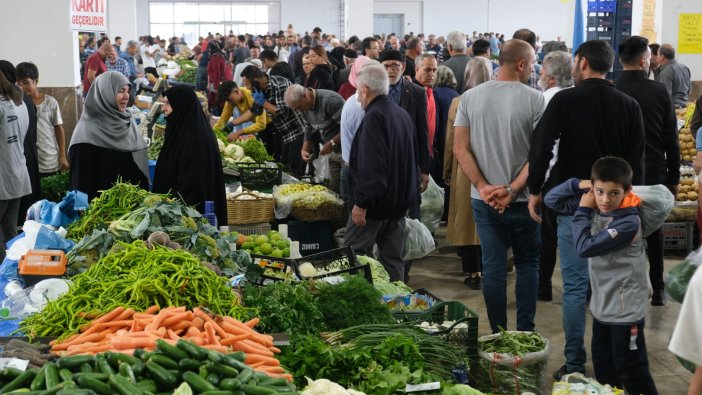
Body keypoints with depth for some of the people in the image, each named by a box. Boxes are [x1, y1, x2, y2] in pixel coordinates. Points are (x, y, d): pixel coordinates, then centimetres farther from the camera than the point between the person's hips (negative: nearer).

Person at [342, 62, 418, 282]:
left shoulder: (374, 117, -17)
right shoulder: (402, 114, 12)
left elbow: (371, 166, -25)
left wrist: (361, 202, -21)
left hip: (376, 202, -9)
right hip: (400, 202, 9)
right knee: (393, 260, 12)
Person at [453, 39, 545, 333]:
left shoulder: (470, 97, 0)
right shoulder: (535, 100, -9)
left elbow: (460, 148, -4)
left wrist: (484, 187, -7)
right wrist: (512, 190, -13)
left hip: (484, 200, 2)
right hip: (523, 199, -2)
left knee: (493, 267, 9)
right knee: (527, 264, 14)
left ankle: (498, 334, 16)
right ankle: (525, 332, 16)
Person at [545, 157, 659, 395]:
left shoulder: (628, 222, -23)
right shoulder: (594, 206, -1)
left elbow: (585, 247, -24)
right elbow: (552, 200, 7)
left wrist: (582, 211, -13)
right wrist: (578, 185, -8)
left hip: (625, 308, -8)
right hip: (602, 304, 8)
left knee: (631, 371, -1)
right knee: (602, 367, 19)